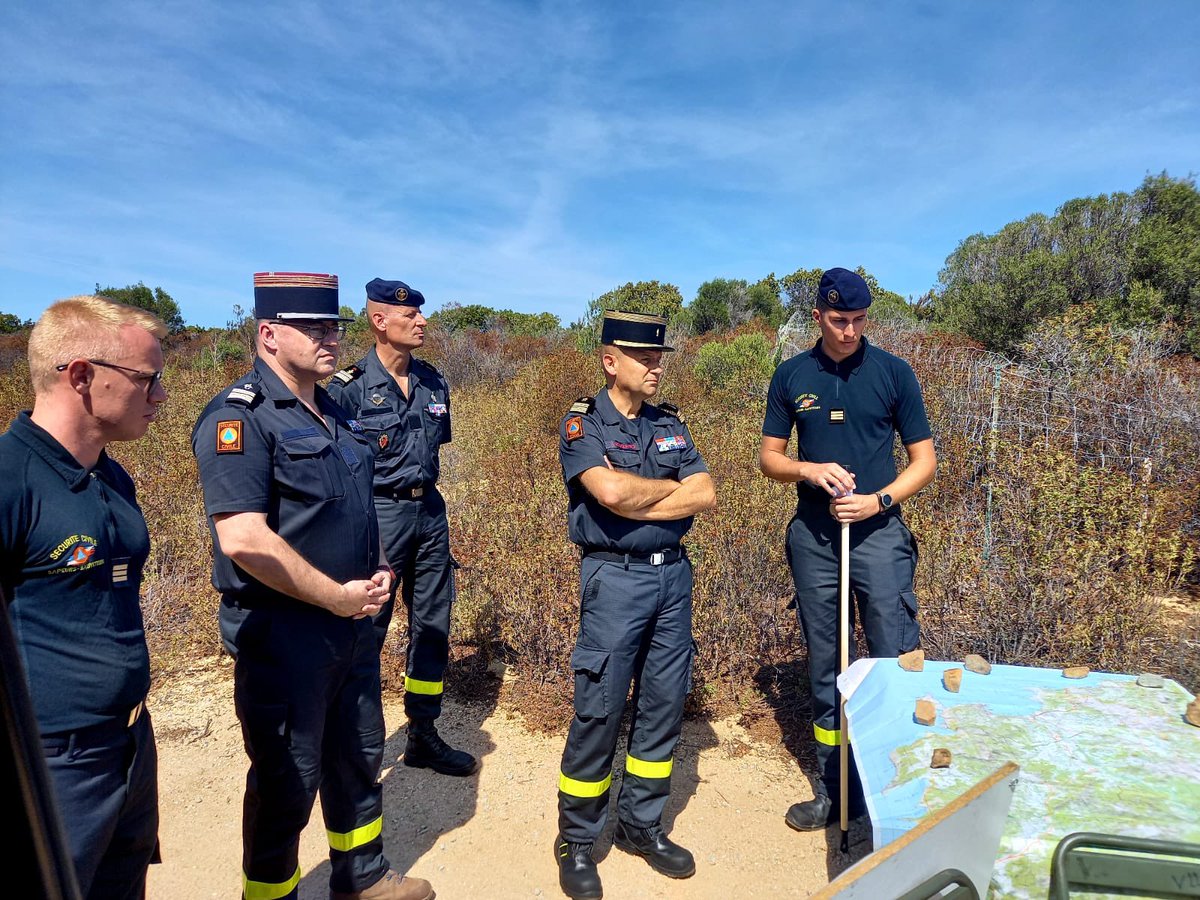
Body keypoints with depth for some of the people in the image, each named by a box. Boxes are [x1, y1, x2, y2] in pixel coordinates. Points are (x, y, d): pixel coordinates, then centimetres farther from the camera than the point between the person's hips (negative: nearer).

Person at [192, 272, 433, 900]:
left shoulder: (334, 414, 9)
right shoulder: (239, 417, -17)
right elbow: (243, 540, -26)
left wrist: (379, 572, 3)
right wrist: (339, 596, -19)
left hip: (352, 625, 8)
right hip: (283, 633, -8)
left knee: (359, 758, 23)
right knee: (287, 782, 10)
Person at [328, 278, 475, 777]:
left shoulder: (433, 381, 6)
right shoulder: (349, 387, -11)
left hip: (430, 511, 6)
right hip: (379, 514, -6)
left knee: (433, 627, 12)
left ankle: (423, 736, 29)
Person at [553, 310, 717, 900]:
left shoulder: (670, 425, 11)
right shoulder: (582, 423, -5)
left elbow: (706, 495, -1)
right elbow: (611, 492, -23)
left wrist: (635, 498, -12)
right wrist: (672, 485, -6)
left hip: (673, 574, 6)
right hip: (615, 579, -5)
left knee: (664, 706, 12)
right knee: (598, 711, 1)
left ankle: (641, 824, 31)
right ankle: (576, 840, 21)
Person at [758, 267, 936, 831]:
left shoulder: (893, 373, 0)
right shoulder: (791, 377, 4)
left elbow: (924, 461, 2)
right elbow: (768, 458, 7)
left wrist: (878, 500, -13)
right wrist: (811, 470, -12)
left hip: (878, 532, -2)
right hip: (813, 536, 2)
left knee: (894, 661, -3)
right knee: (824, 666, 11)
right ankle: (832, 791, 27)